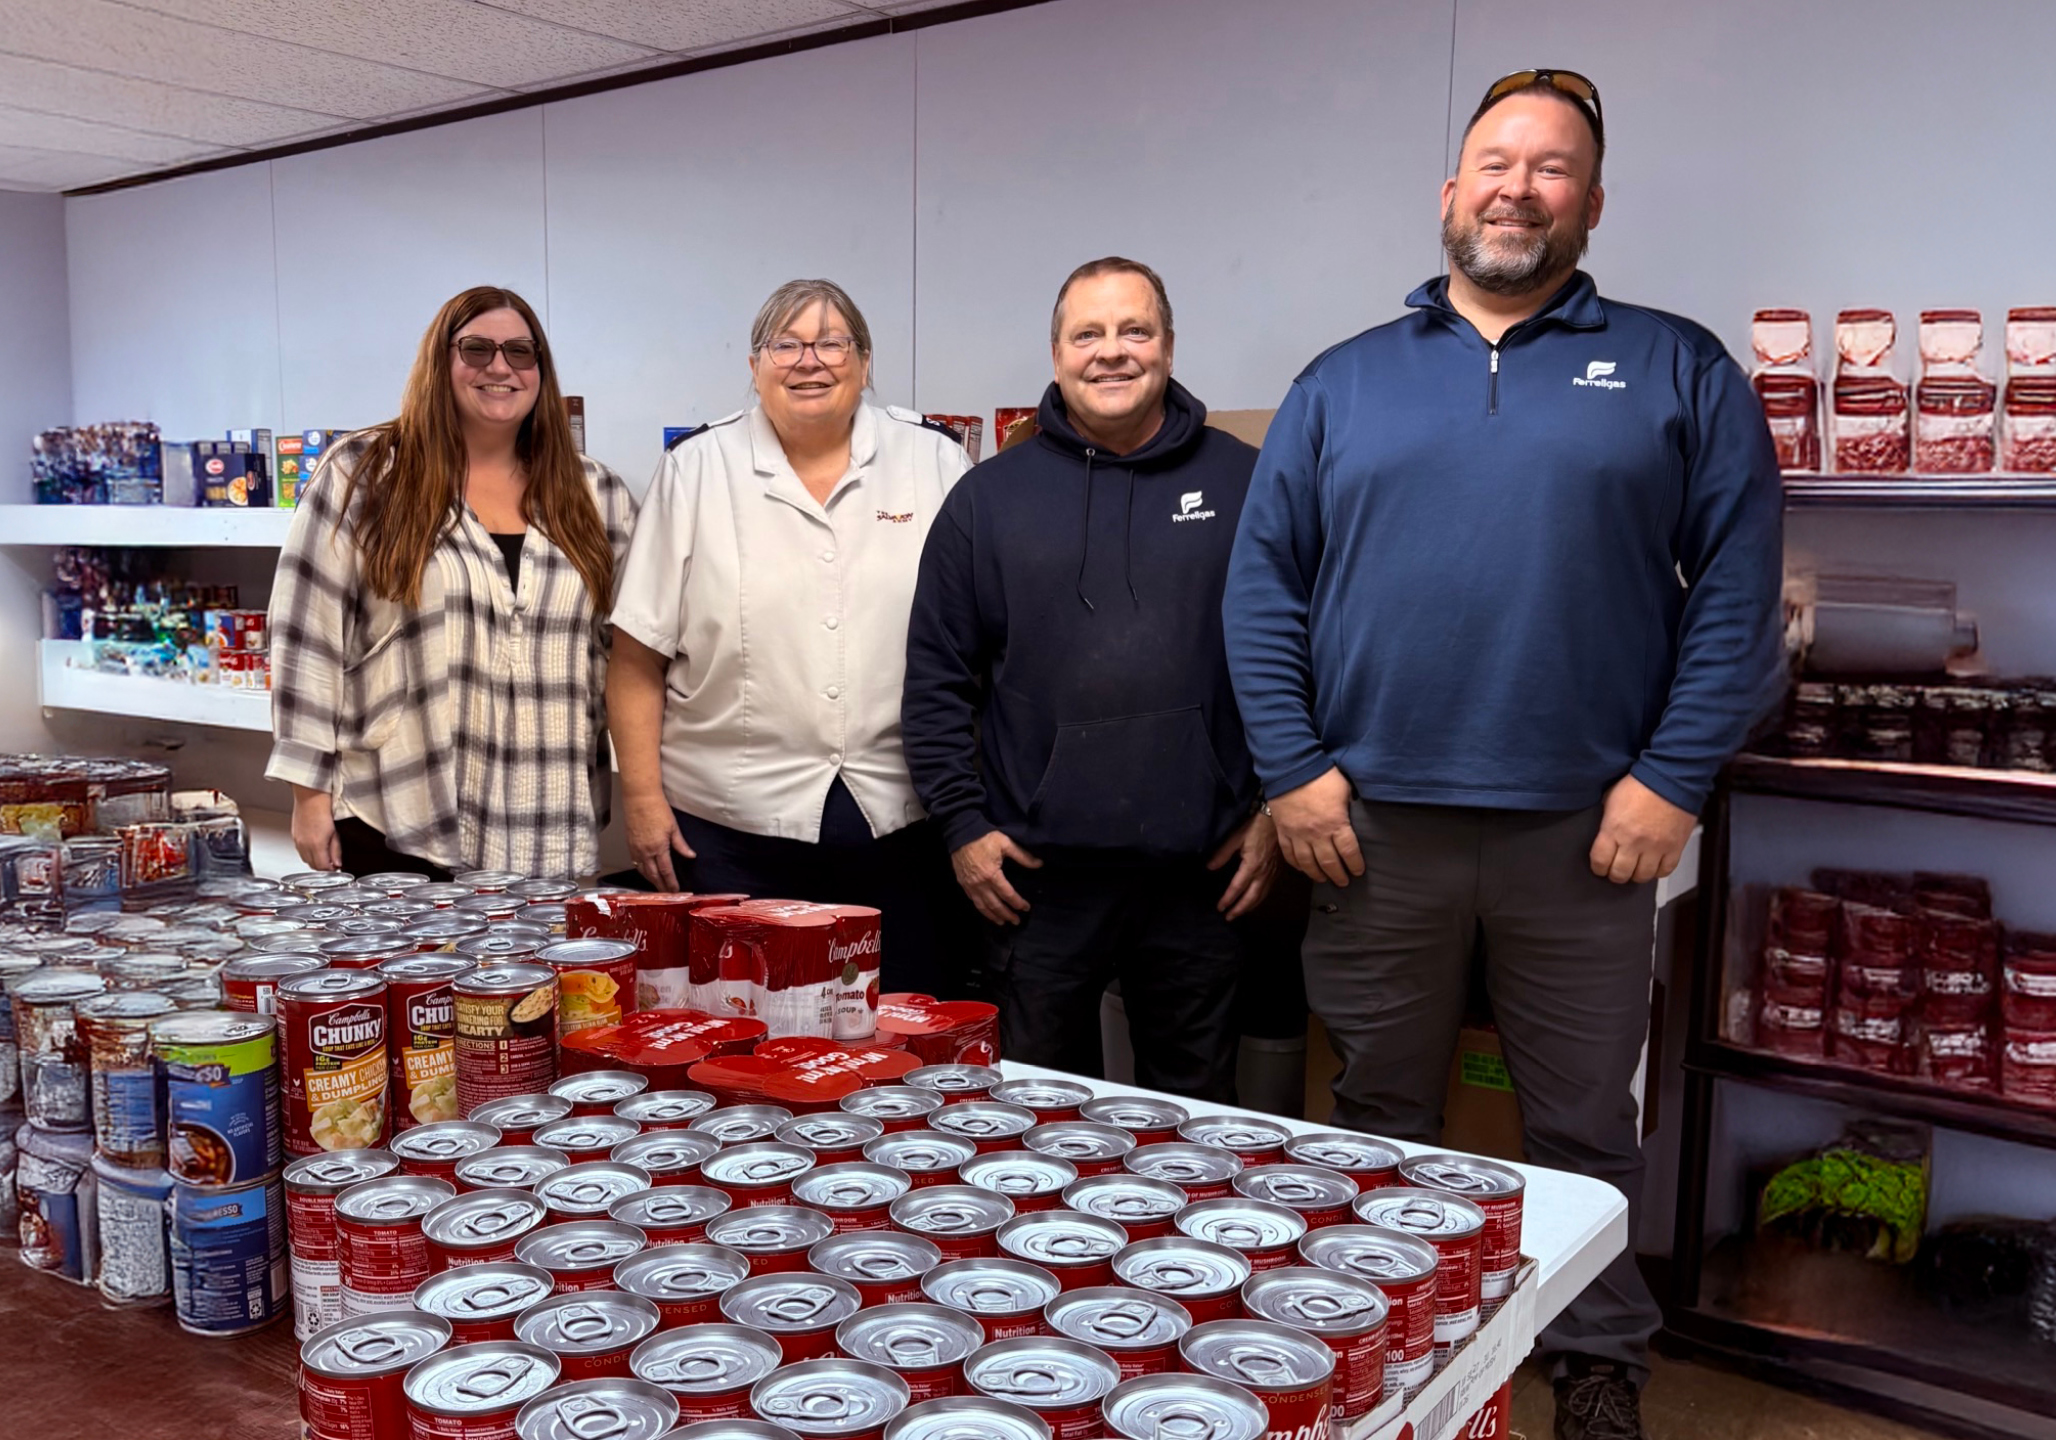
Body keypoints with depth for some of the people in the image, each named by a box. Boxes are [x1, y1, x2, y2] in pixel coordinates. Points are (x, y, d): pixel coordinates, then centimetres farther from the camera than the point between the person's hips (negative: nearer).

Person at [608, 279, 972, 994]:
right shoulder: (695, 471, 3)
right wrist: (643, 796, -3)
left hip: (901, 820, 1)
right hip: (731, 826, -1)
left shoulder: (935, 461, 6)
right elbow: (639, 659, 2)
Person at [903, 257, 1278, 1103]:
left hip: (1202, 873, 0)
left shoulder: (1243, 484, 4)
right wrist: (961, 824, 0)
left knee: (1198, 1119, 13)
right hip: (1039, 876, 0)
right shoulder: (989, 497, 6)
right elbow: (937, 682, 6)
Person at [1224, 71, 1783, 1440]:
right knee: (1381, 1120, 14)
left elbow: (1737, 586, -1)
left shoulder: (1678, 371, 5)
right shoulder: (1342, 383, 9)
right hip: (1372, 819, 2)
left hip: (1584, 825, -1)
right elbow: (1265, 585, 5)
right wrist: (1293, 766, -4)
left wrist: (1672, 776, -9)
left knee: (1586, 1126, 12)